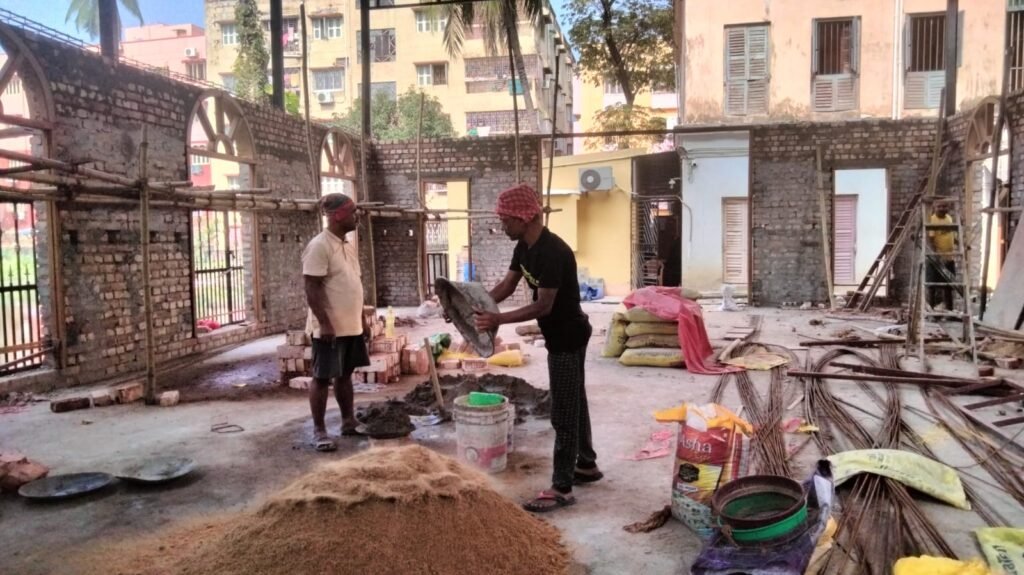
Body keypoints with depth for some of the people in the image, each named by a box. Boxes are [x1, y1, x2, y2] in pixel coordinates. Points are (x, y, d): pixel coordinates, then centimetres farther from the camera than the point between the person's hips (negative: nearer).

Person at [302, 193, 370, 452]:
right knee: (322, 378, 1)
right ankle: (319, 431, 10)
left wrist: (360, 319, 19)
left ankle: (348, 421, 27)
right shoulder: (319, 246, -16)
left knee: (345, 374, 16)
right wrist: (325, 323, -23)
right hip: (330, 327, -8)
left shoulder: (349, 246, 12)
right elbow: (313, 289, -19)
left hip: (351, 325, 9)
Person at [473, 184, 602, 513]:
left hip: (568, 337, -10)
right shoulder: (524, 247, 2)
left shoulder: (552, 252, -28)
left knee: (563, 411, -4)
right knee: (574, 402, 20)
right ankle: (587, 464, 35)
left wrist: (498, 320, -32)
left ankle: (562, 488, 5)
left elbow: (542, 306, -28)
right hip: (563, 335, 10)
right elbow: (507, 286, 8)